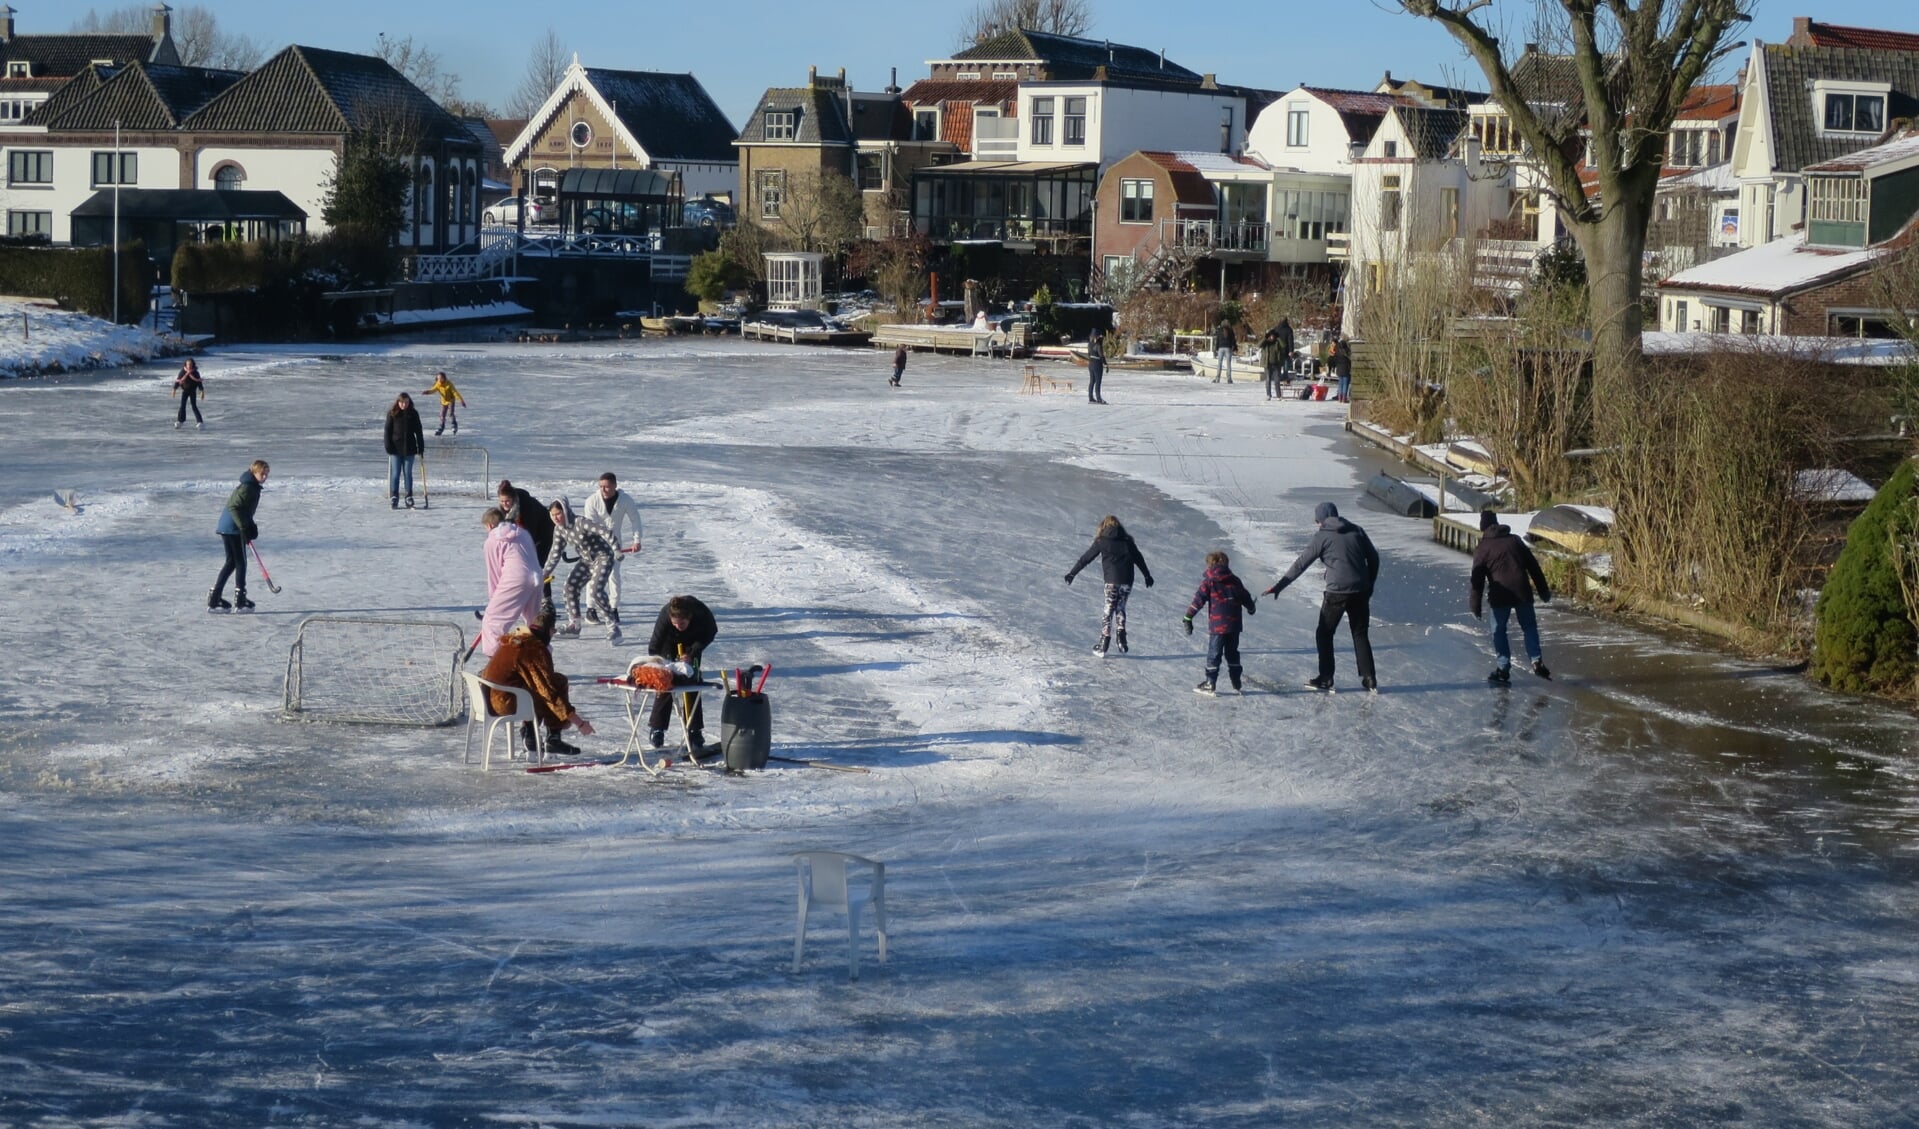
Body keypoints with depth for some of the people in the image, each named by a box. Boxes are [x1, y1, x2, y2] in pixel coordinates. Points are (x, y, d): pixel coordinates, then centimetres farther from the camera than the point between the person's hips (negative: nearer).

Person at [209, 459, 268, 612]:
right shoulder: (247, 487, -15)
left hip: (227, 529, 10)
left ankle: (214, 599, 14)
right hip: (233, 529, -10)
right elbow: (233, 507, -24)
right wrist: (245, 528, -24)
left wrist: (251, 527, 13)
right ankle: (239, 601, -1)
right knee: (240, 563, -3)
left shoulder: (252, 487, 16)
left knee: (231, 562, 14)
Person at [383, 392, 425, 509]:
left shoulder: (413, 414, 2)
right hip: (396, 449, -1)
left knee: (408, 474, 6)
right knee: (395, 474, 1)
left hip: (409, 449, 1)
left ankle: (409, 498, 11)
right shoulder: (392, 414, -2)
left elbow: (419, 431, 5)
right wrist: (388, 446, -7)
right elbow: (388, 430, -1)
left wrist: (421, 446, 1)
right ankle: (394, 497, 7)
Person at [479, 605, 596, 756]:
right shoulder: (536, 648, -16)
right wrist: (578, 722, -14)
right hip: (506, 703, -9)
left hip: (489, 698, 9)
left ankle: (528, 736, 19)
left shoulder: (514, 638, 12)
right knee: (559, 682, 0)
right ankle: (553, 739, 3)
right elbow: (551, 691, -17)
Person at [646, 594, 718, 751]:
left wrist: (692, 654, -25)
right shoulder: (664, 617, -39)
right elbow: (654, 648, -32)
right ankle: (656, 728, 5)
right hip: (670, 643, -1)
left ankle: (694, 730, 2)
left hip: (692, 644, 1)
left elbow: (710, 633, -17)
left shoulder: (702, 614, -37)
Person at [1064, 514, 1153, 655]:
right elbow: (1139, 559, 19)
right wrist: (1147, 575, 31)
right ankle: (1121, 635, -1)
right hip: (1127, 580, 3)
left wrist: (1072, 573, 12)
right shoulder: (1127, 541, 11)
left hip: (1112, 581, -3)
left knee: (1109, 610, 3)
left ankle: (1103, 646, 1)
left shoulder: (1102, 541, 2)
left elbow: (1086, 558, 5)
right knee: (1120, 608, 19)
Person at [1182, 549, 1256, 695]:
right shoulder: (1235, 581, 9)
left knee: (1213, 655, 1)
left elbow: (1198, 599, -10)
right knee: (1232, 653, 16)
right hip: (1234, 625, 5)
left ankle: (1210, 684, 0)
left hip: (1216, 625, -5)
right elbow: (1245, 597, 18)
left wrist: (1188, 617, -8)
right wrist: (1251, 608, 39)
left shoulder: (1208, 582, -4)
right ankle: (1236, 684, 18)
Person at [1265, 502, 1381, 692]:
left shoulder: (1322, 537, -5)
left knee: (1324, 634, 10)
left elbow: (1300, 565, -5)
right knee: (1360, 635, 15)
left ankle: (1325, 679, 9)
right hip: (1361, 591, 5)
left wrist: (1278, 587, -1)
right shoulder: (1356, 531, 8)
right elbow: (1373, 557, 11)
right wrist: (1369, 584, 21)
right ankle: (1369, 678, 11)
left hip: (1337, 592, -5)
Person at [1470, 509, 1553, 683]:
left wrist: (1475, 608, 1)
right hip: (1522, 592, 3)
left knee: (1498, 630, 9)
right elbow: (1533, 566, 12)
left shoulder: (1482, 549, 0)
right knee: (1529, 626, 16)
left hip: (1500, 597, -3)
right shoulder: (1515, 541, 10)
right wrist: (1543, 591, 17)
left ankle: (1503, 668, 3)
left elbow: (1477, 580, -2)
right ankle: (1537, 661, 3)